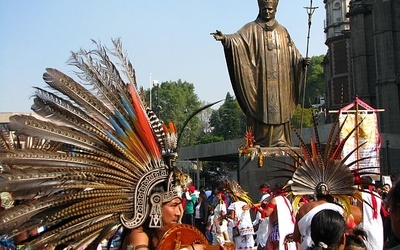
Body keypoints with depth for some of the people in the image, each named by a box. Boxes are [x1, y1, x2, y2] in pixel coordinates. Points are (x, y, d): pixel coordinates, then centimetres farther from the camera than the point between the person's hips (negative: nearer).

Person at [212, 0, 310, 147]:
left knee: (279, 109, 0)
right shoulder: (252, 29, 6)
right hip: (260, 78, -3)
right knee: (260, 107, -7)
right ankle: (258, 141, -5)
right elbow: (238, 38, -12)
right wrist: (225, 38, -33)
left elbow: (292, 54, 14)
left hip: (279, 80, 3)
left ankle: (280, 140, 3)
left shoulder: (282, 31, 17)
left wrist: (301, 61, -5)